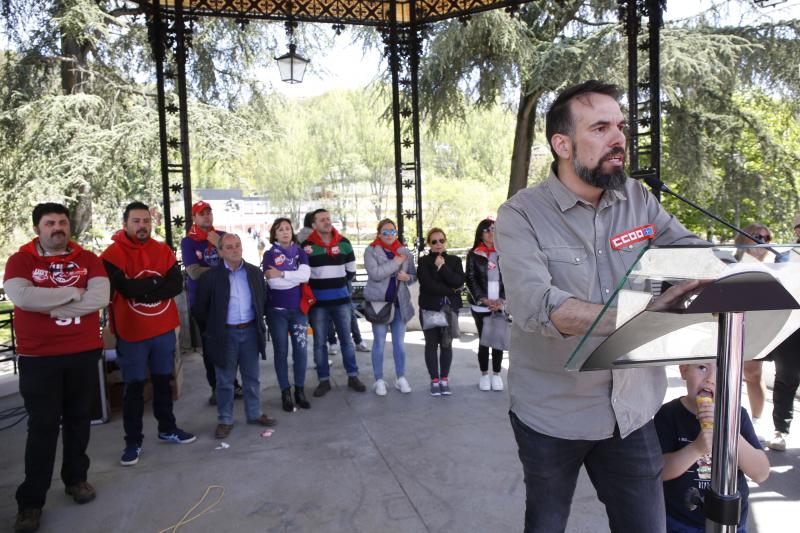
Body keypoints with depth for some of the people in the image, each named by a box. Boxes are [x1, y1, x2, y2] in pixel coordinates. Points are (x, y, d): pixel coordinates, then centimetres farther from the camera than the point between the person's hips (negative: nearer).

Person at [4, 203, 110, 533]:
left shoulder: (88, 259, 2)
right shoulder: (19, 260, -2)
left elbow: (100, 298, -12)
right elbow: (20, 296, -21)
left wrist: (51, 307, -15)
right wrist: (72, 293, -15)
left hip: (84, 353, 2)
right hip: (38, 357, -2)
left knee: (78, 418, 14)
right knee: (43, 426, 2)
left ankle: (76, 478, 31)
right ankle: (31, 500, 14)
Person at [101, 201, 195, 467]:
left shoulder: (163, 251, 2)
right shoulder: (113, 254, -9)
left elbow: (177, 285, -9)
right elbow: (128, 289, -22)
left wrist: (141, 289, -18)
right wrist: (157, 281, -12)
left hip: (164, 329, 4)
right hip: (131, 332, -4)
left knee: (163, 381, 17)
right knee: (134, 387, 6)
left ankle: (167, 428, 32)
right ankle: (133, 441, 18)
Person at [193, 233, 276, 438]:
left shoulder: (255, 273, 3)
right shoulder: (211, 276, -7)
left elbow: (263, 300, 14)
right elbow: (200, 308, -1)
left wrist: (258, 321, 9)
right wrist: (213, 327, 1)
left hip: (250, 331, 3)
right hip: (225, 334, -3)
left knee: (252, 378, 14)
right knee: (225, 381, 8)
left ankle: (254, 414, 28)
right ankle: (224, 420, 21)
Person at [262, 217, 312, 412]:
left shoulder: (300, 252, 6)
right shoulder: (269, 254, -1)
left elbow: (305, 275, -13)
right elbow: (273, 282, -15)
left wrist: (282, 274, -17)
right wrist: (295, 277, -11)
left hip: (298, 308, 2)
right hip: (277, 310, -2)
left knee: (300, 350, 4)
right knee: (281, 351, 5)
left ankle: (300, 390, 18)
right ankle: (285, 392, 16)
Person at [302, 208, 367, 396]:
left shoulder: (344, 243, 3)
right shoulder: (307, 246, -6)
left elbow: (351, 270, 13)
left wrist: (338, 282, 12)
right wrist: (316, 287, 2)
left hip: (341, 299, 2)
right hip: (318, 301, -2)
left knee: (346, 339, 9)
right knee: (319, 342, 5)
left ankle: (353, 376, 20)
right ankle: (324, 380, 16)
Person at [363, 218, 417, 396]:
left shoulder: (404, 252, 8)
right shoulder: (371, 251, -4)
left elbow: (414, 275, 13)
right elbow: (375, 273, -18)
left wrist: (407, 277, -10)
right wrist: (396, 262, -16)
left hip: (400, 302, 3)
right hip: (379, 301, -3)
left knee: (399, 342, 9)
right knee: (379, 343, 4)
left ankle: (401, 378, 21)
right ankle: (379, 380, 15)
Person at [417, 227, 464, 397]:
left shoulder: (454, 260, 8)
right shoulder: (424, 261, 1)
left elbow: (459, 282, -9)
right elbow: (428, 284, -13)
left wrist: (442, 267, -13)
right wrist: (451, 290, -9)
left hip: (450, 308, 2)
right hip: (429, 308, -1)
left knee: (447, 344, 6)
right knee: (432, 344, 4)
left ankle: (444, 378, 18)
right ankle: (434, 380, 15)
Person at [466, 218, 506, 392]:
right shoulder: (473, 254, 3)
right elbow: (471, 280, -2)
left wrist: (501, 300, -8)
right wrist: (484, 300, -12)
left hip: (501, 305, 1)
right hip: (480, 306, -1)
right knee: (483, 340, 5)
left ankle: (496, 374, 17)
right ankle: (484, 374, 17)